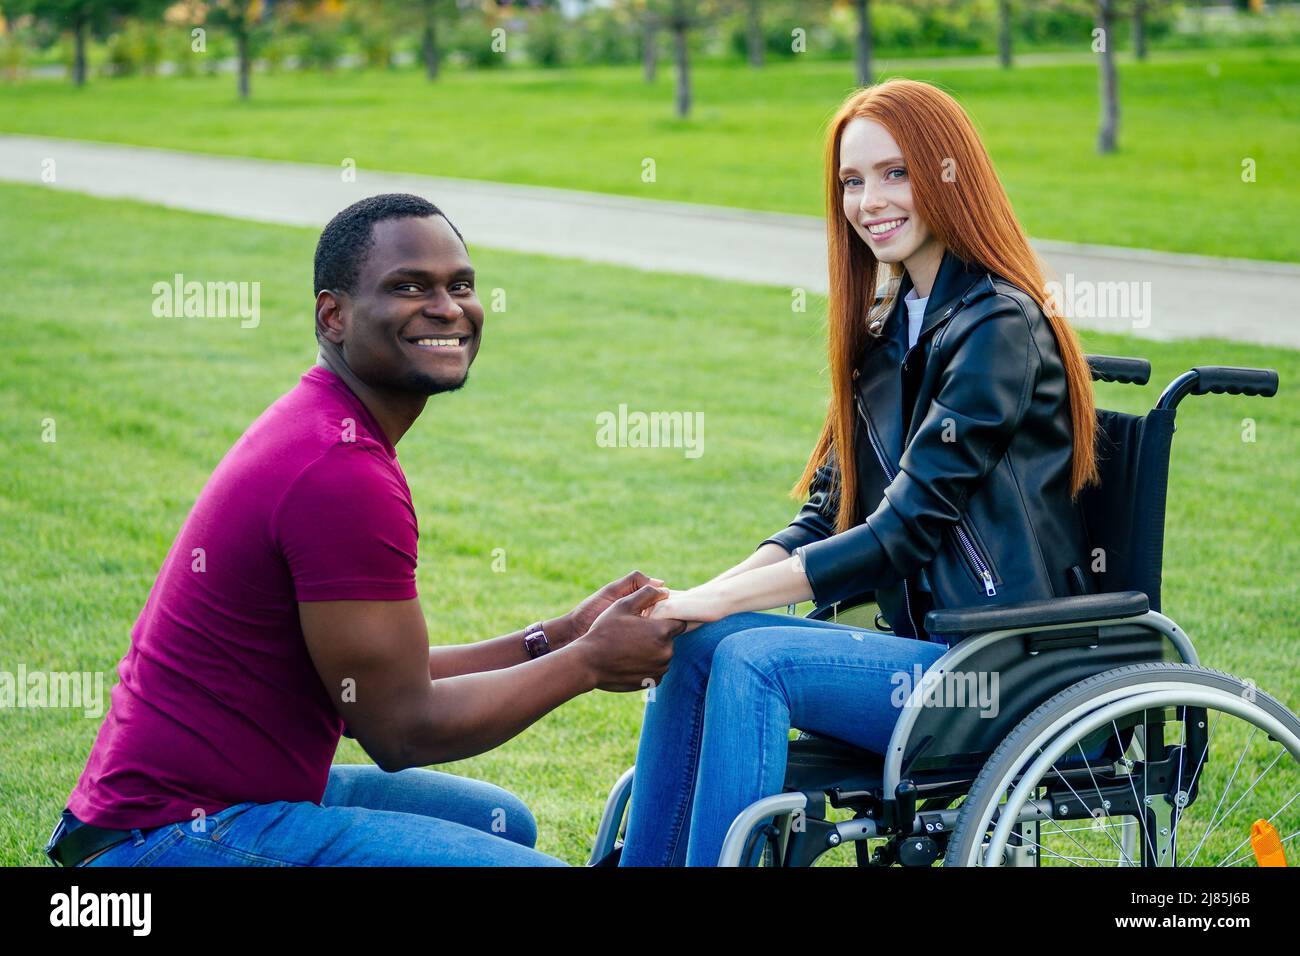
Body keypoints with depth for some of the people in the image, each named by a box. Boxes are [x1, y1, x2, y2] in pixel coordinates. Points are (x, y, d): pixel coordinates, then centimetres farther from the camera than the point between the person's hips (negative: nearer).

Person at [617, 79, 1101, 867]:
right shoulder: (891, 330, 14)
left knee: (753, 659, -24)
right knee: (695, 646, -11)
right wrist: (698, 601, -7)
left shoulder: (999, 330, -12)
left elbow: (905, 532, -18)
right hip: (927, 645, 8)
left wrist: (718, 600, -18)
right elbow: (828, 515, 10)